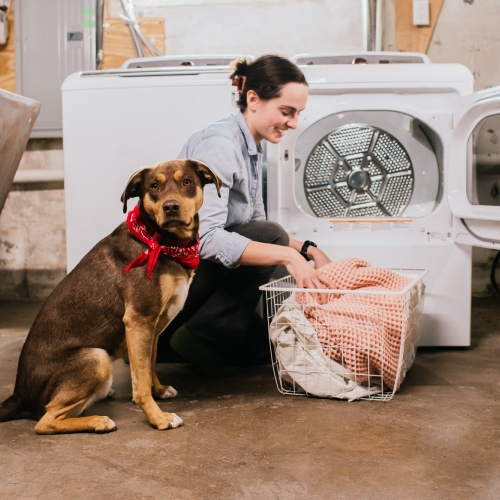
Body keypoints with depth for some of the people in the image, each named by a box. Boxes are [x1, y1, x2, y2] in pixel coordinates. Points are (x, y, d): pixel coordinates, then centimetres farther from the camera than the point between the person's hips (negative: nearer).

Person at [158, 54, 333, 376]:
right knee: (271, 236, -25)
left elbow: (255, 229, 13)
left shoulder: (253, 149, 9)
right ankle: (192, 331, -14)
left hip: (205, 274, 9)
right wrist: (287, 255, -34)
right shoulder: (219, 145, -21)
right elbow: (206, 238, -32)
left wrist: (307, 250, -1)